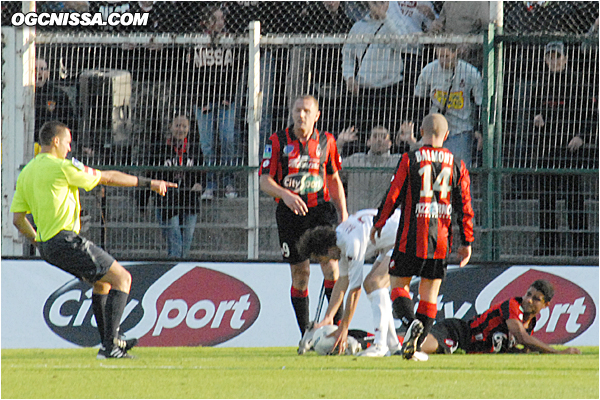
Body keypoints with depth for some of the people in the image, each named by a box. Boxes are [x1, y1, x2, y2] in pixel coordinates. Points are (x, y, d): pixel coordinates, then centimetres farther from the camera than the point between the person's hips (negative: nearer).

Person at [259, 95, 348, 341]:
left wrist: (343, 214, 13)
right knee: (300, 274, 1)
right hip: (290, 213, -1)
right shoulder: (277, 142, 0)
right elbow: (265, 181, -4)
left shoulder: (326, 141, 7)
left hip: (321, 208, 1)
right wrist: (286, 195, -23)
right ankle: (305, 333, 9)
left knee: (331, 266, -14)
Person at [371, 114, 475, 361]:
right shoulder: (456, 165, 5)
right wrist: (466, 242, 11)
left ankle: (411, 322, -22)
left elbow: (393, 196, -4)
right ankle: (416, 346, 2)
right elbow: (464, 206, 5)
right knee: (430, 293, 10)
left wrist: (378, 225, 9)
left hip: (411, 238, -3)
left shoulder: (410, 160, -5)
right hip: (440, 240, 3)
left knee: (398, 284, 7)